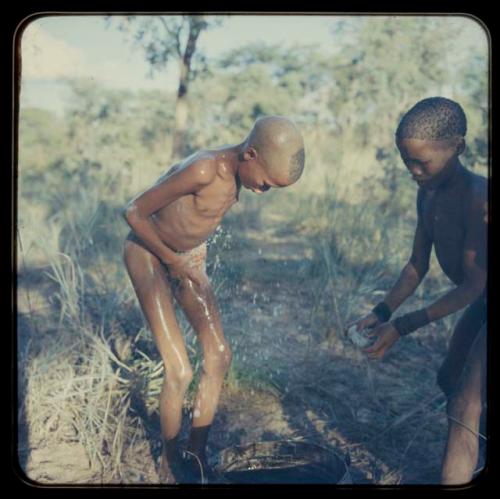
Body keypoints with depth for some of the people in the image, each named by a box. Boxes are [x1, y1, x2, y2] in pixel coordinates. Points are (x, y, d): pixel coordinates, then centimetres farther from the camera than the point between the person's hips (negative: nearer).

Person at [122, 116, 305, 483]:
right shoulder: (202, 169, -33)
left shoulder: (238, 171, -8)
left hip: (190, 257, 8)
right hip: (147, 253, -7)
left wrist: (190, 259, 10)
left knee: (219, 356, 3)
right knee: (180, 371, -13)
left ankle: (197, 456, 18)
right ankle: (171, 464, 12)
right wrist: (173, 260, -17)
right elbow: (133, 212, -26)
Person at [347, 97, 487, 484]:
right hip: (479, 304, 9)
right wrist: (382, 313, -8)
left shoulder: (480, 198, -30)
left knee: (464, 407, -15)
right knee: (449, 380, 22)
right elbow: (417, 266, 3)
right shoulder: (427, 195, -3)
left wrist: (402, 327, -27)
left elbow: (474, 285, -28)